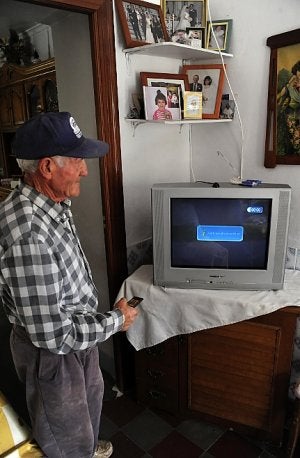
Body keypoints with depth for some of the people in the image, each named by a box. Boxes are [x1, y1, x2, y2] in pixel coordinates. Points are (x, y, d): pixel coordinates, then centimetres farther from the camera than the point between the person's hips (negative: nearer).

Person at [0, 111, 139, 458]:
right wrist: (116, 320, -20)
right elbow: (53, 335, -33)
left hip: (77, 328, 9)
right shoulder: (28, 237, -38)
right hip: (52, 351, -9)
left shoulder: (53, 201, -6)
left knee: (91, 396, 34)